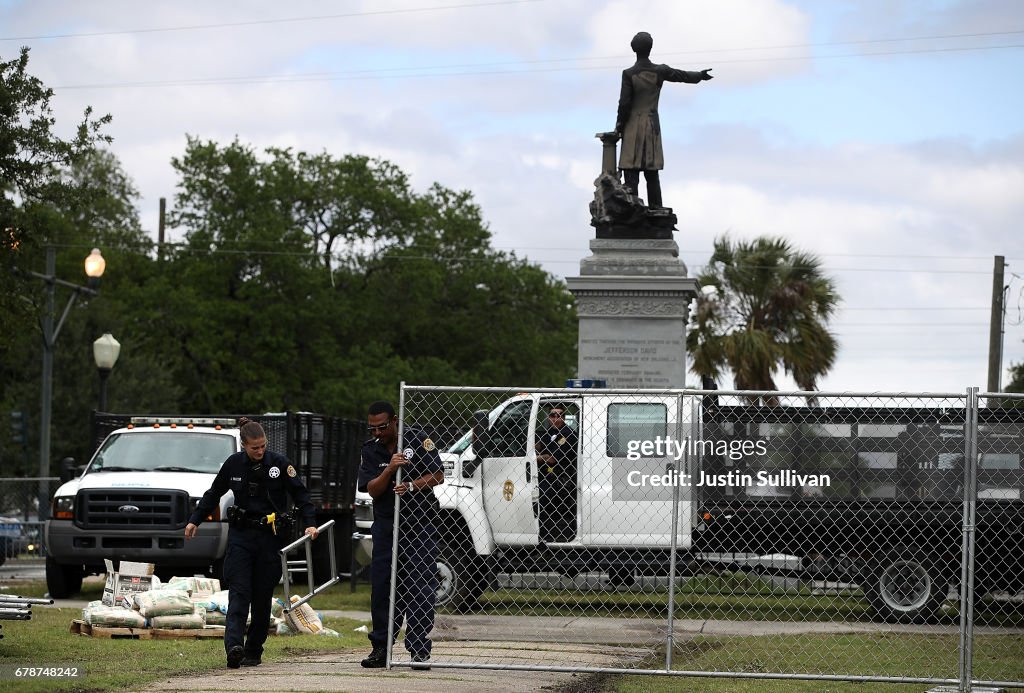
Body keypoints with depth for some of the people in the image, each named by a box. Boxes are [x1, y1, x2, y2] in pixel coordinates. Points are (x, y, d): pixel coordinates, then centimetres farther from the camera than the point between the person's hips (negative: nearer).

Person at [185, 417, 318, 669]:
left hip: (270, 536, 0)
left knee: (262, 596, 3)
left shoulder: (279, 463, -3)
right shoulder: (233, 464, 2)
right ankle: (234, 645, -27)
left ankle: (254, 650, 12)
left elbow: (300, 494, 0)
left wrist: (309, 523, -13)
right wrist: (195, 520, 15)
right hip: (241, 535, 0)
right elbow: (213, 494, 15)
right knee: (239, 591, -12)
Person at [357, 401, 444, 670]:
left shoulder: (417, 439, -2)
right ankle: (381, 647, 10)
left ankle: (419, 650, -7)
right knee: (381, 586, 2)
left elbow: (437, 476, -4)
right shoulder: (370, 450, 6)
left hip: (419, 523, -3)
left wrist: (411, 486, -19)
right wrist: (390, 470, -20)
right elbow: (372, 490, -4)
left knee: (420, 585, -8)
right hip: (386, 524, 3)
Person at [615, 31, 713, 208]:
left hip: (633, 127, -4)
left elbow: (624, 103, -10)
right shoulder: (660, 71, 0)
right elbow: (683, 75, 17)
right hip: (653, 127, 4)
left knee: (631, 173, -7)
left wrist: (619, 127, 2)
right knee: (652, 174, 10)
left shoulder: (629, 74, -11)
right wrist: (700, 75, 37)